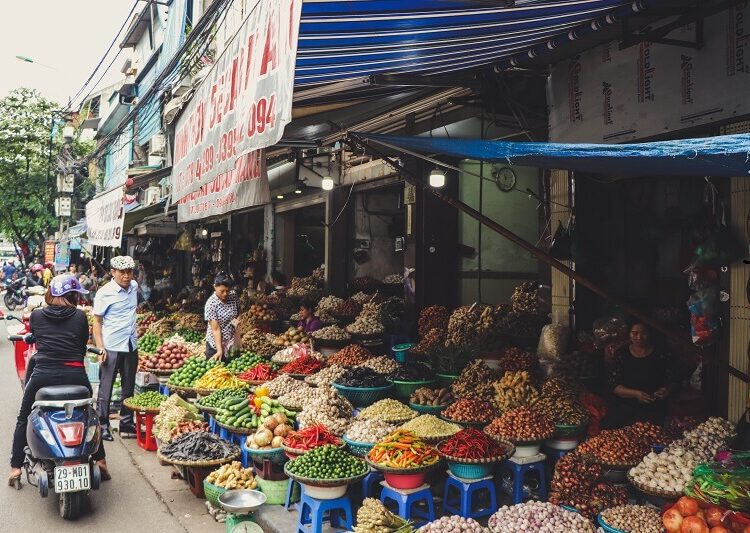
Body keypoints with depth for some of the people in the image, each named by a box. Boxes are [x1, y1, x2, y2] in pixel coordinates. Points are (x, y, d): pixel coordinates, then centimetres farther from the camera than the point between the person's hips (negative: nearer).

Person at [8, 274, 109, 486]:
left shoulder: (36, 315, 5)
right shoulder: (80, 316, 2)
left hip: (42, 375, 0)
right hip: (75, 375, 0)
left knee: (23, 419, 22)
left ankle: (15, 468, 20)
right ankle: (100, 460, 22)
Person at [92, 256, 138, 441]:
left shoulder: (134, 286, 6)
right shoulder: (105, 293, -11)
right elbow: (97, 321, -9)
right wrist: (100, 348, -15)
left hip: (131, 346, 6)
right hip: (111, 347, -6)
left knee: (129, 387, 12)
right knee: (106, 388, 1)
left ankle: (126, 424, 22)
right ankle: (102, 426, 10)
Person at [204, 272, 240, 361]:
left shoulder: (234, 297, -6)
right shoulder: (211, 303, -20)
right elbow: (216, 329, -22)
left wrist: (237, 319, -10)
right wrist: (219, 350, -28)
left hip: (232, 342, 4)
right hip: (216, 344, -4)